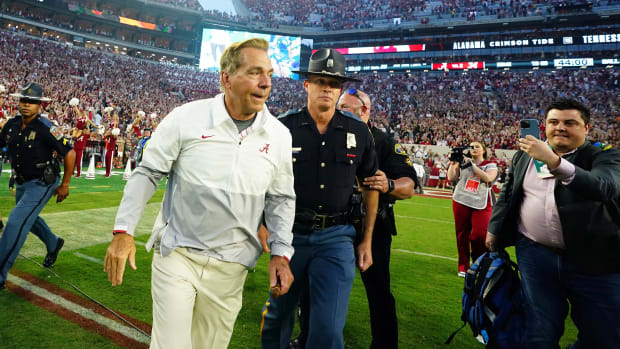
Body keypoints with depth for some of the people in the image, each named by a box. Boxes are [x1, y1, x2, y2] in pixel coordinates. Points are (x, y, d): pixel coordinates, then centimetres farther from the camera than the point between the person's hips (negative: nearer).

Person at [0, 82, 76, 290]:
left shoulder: (46, 128, -20)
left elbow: (70, 154, -17)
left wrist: (65, 185, -12)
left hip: (42, 183, -8)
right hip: (22, 183, 8)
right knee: (28, 219, 25)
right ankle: (53, 244, 51)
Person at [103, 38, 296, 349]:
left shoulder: (279, 135, -1)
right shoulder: (186, 117, -9)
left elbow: (281, 199, 6)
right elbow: (146, 174, -2)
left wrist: (281, 252, -1)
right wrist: (123, 232, -7)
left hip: (230, 268, 3)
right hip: (176, 255, -2)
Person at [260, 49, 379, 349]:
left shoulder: (358, 131, 1)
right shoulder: (284, 127, -4)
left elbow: (370, 185, 10)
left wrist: (367, 241, 9)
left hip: (337, 237, 0)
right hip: (290, 233, 0)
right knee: (277, 315, 19)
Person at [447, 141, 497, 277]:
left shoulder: (490, 165, 7)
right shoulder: (463, 161, 10)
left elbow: (488, 178, -14)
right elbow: (451, 178, 5)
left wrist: (471, 165, -14)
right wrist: (453, 162, -4)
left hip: (481, 205, -2)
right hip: (461, 202, 2)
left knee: (480, 235, -11)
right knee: (462, 235, 7)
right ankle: (463, 266, 20)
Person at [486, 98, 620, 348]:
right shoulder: (524, 155, 9)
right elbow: (507, 194, 20)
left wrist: (554, 161, -39)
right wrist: (494, 228, 17)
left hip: (594, 259, -1)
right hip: (535, 254, 2)